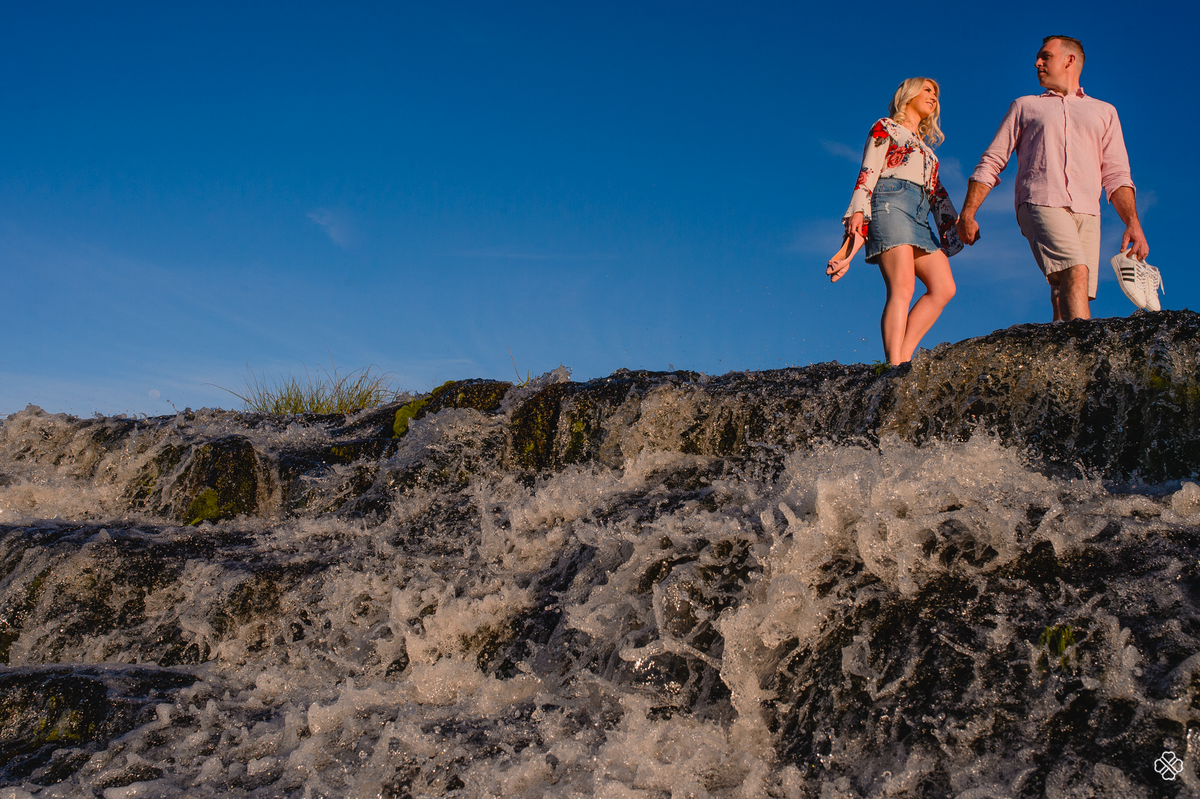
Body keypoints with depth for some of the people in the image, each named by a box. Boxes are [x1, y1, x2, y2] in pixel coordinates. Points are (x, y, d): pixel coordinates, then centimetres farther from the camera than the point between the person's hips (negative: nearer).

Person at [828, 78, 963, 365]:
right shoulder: (885, 127, 15)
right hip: (891, 202, -7)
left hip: (919, 216, 7)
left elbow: (937, 191, 27)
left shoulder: (924, 146, 35)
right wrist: (858, 211, -14)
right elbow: (868, 171, 1)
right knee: (902, 287, -22)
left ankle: (903, 358, -17)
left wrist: (954, 223, 12)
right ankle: (895, 367, -31)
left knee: (944, 287, -12)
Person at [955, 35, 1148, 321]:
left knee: (1067, 297, -15)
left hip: (1086, 212, 2)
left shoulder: (1104, 112, 25)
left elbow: (1116, 175, 17)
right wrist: (967, 214, 8)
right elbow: (990, 163, 19)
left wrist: (1132, 222, 1)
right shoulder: (1024, 106, 25)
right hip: (1041, 203, -2)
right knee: (1075, 274, -27)